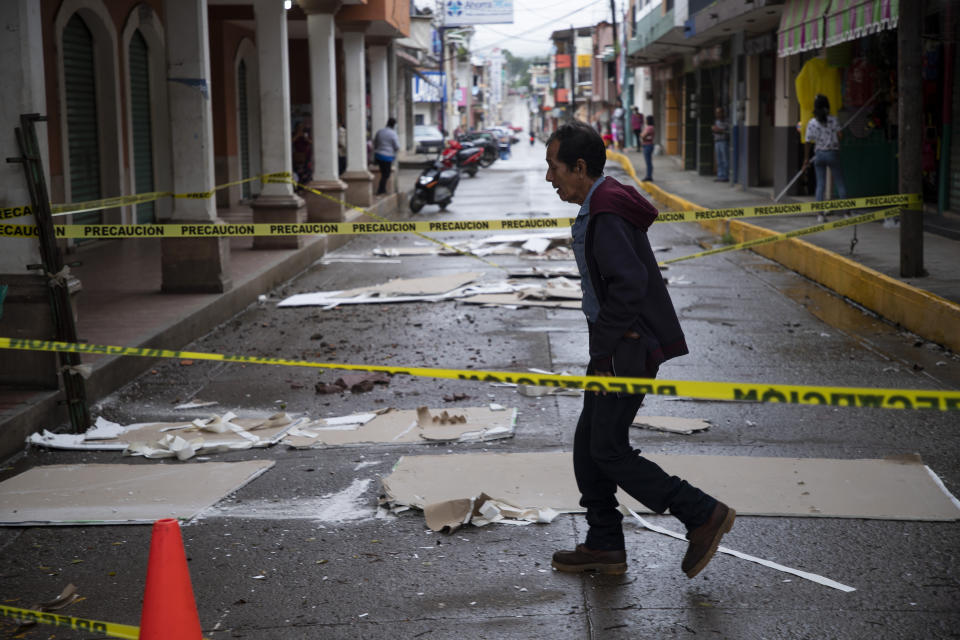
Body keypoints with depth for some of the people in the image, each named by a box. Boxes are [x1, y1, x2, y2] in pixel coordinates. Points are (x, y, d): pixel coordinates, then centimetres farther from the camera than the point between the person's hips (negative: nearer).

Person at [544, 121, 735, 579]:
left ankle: (703, 515, 4)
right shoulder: (597, 208, 14)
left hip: (628, 351, -10)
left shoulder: (606, 216, -19)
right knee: (588, 445, 13)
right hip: (619, 348, 10)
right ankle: (604, 546, 22)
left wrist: (605, 350, -20)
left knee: (609, 451, -5)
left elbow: (629, 284, -28)